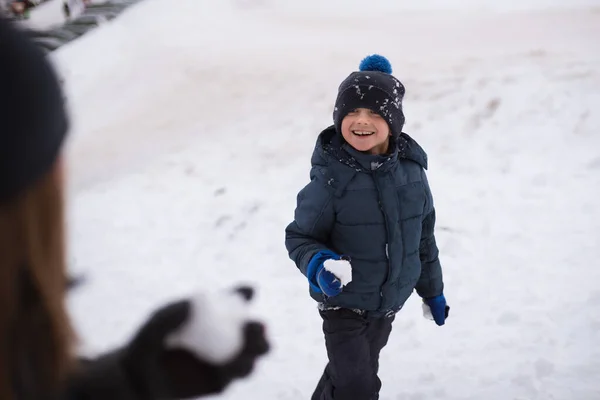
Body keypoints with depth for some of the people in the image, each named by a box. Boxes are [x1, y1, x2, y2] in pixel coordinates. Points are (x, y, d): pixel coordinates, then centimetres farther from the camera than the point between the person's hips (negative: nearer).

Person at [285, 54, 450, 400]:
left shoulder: (411, 171, -8)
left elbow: (424, 237, 6)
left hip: (390, 301, 5)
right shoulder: (330, 178, -22)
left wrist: (433, 291, 14)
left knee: (360, 368, 24)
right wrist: (318, 266, -33)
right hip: (343, 303, -5)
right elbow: (300, 236, -13)